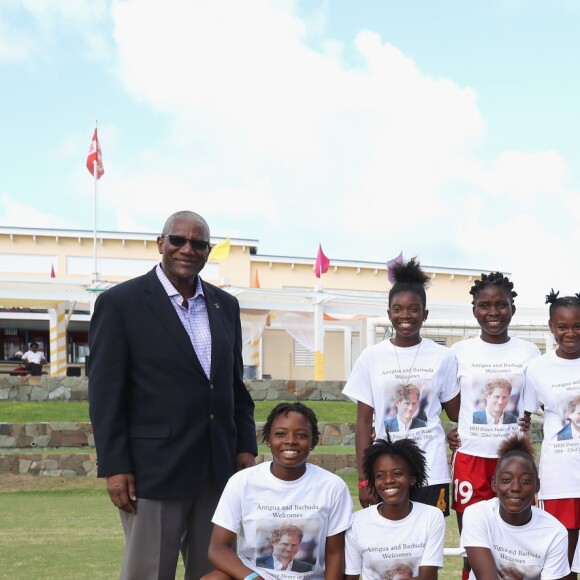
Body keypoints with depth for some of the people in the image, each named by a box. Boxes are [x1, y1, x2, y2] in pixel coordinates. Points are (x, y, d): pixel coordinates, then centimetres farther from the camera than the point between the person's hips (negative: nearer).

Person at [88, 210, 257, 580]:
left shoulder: (226, 306, 11)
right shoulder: (120, 303, -5)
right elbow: (106, 393, -8)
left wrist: (246, 447, 8)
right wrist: (114, 467, -12)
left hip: (219, 468, 5)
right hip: (155, 468, -5)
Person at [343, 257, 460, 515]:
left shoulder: (442, 357, 1)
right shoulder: (371, 357, 1)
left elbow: (456, 413, 11)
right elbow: (364, 422, 2)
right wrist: (363, 479, -2)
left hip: (431, 472, 0)